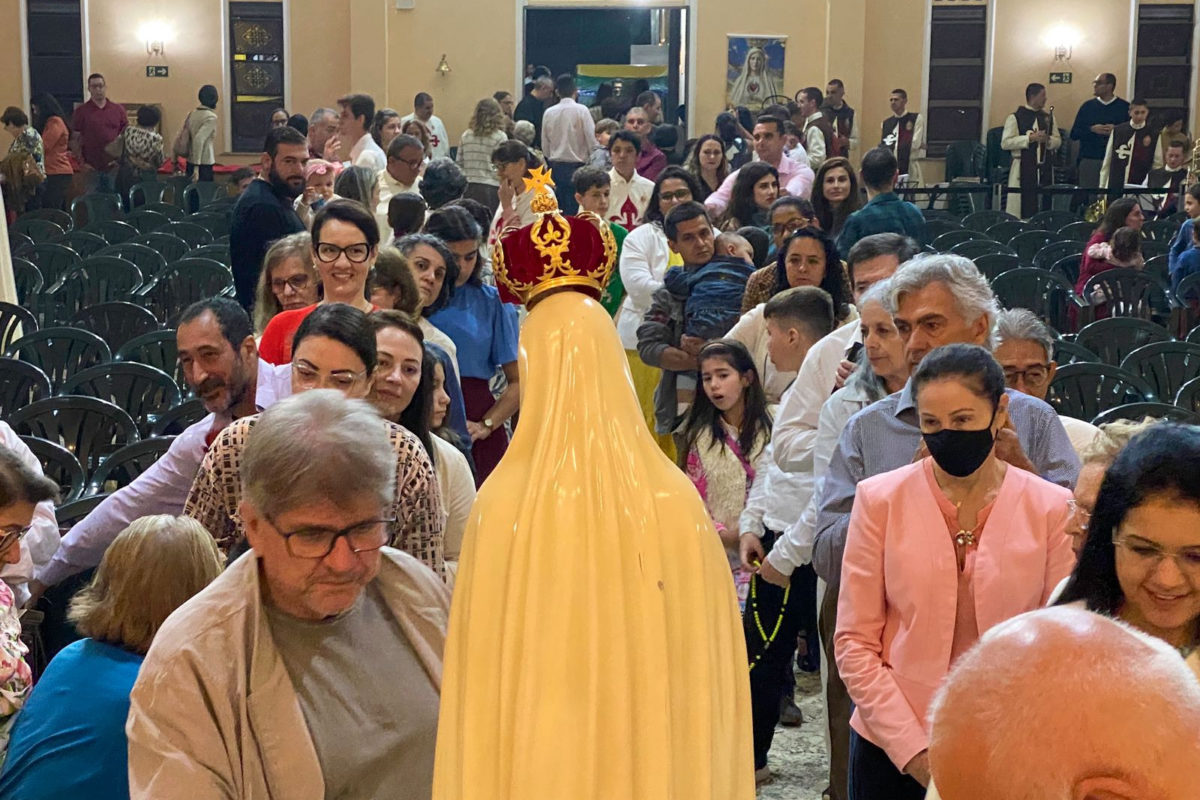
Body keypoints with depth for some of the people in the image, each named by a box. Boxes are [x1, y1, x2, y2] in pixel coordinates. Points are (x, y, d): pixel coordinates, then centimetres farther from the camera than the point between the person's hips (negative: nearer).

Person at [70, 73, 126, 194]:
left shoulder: (118, 109, 8)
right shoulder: (81, 112, 2)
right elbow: (74, 141, 2)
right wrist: (81, 163, -7)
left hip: (114, 167, 2)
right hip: (92, 169, -2)